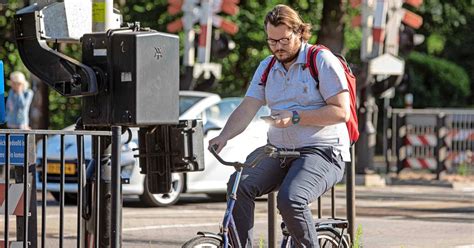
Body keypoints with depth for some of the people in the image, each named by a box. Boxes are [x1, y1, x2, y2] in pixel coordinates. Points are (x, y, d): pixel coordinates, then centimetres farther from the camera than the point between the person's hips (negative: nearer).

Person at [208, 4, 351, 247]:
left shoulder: (322, 61, -6)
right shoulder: (267, 67, 13)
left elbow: (342, 111, -13)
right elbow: (246, 109, 6)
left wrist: (296, 117, -20)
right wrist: (224, 136, -14)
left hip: (321, 152, -6)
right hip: (278, 150, 6)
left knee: (290, 200, -32)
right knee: (240, 184, -20)